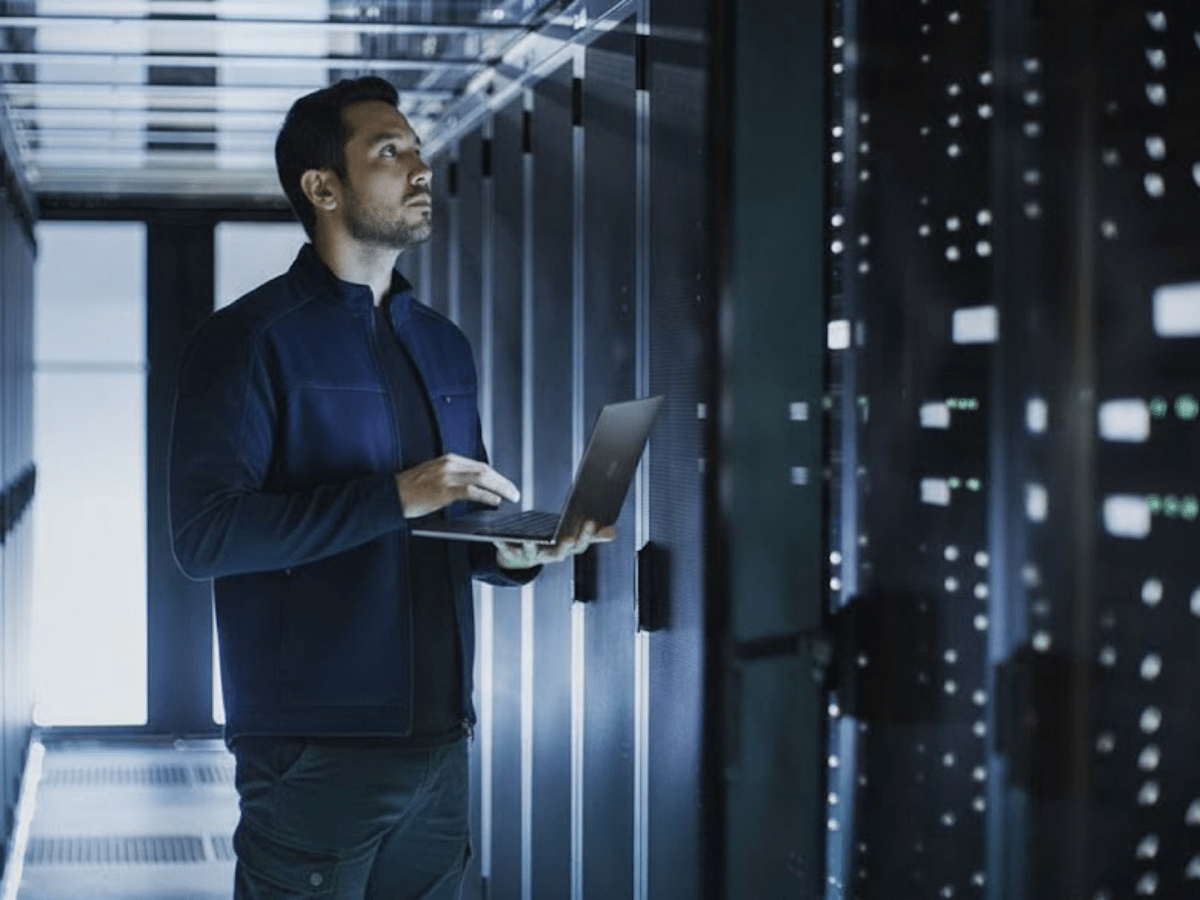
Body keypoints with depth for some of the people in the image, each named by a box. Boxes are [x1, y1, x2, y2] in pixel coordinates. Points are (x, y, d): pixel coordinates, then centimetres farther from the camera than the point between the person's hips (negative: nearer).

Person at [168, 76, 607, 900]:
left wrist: (510, 553, -2)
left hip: (439, 737, 6)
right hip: (315, 744, -6)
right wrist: (396, 496, -22)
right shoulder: (252, 339, -6)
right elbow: (205, 534, -17)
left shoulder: (445, 346, 15)